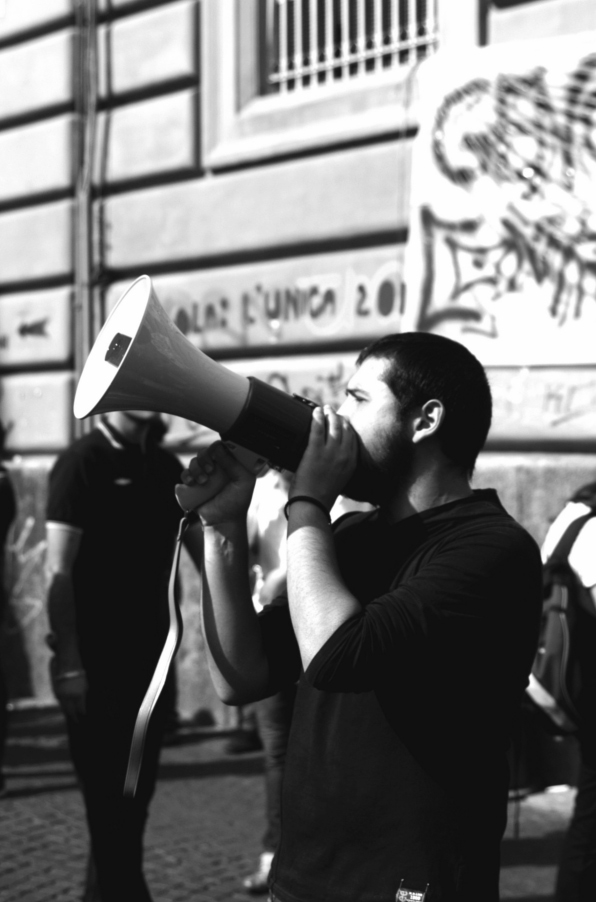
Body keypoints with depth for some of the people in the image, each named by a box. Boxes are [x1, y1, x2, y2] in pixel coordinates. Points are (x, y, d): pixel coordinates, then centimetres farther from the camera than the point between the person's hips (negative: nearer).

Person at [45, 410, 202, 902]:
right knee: (108, 797, -1)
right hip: (96, 663, -7)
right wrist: (68, 661, -21)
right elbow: (60, 569, -15)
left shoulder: (164, 465, 9)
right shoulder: (83, 461, -11)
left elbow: (200, 545, 13)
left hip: (151, 658, 7)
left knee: (135, 795, 15)